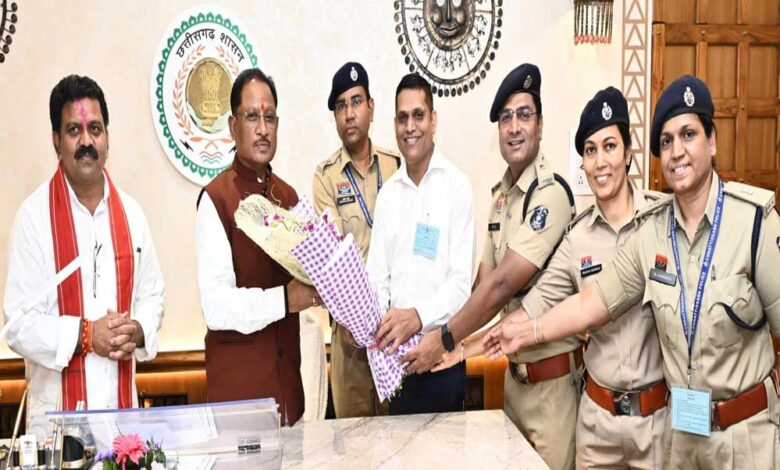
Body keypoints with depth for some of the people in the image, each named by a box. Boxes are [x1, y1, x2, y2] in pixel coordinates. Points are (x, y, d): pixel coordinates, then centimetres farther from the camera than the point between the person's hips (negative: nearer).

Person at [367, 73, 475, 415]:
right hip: (396, 351, 4)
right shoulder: (387, 193, 9)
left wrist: (418, 316, -26)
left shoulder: (457, 186, -7)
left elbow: (461, 281, -12)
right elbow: (377, 277, 6)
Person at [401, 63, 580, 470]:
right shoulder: (501, 194, 7)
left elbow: (503, 285, -23)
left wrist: (445, 339, -16)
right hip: (514, 370, 8)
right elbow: (484, 281, 4)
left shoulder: (551, 194, -20)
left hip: (550, 375, -8)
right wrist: (448, 337, -8)